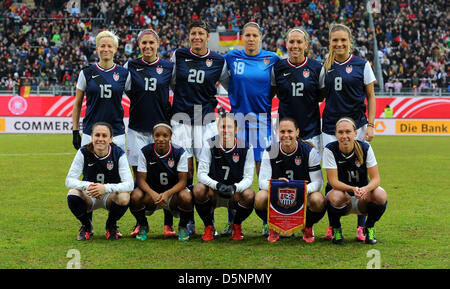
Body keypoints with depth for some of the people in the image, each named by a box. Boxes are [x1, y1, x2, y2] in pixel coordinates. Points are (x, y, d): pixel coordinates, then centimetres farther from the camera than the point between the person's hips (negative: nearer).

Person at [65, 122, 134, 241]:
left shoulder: (118, 154, -17)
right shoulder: (83, 152, -14)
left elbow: (129, 184, -25)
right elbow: (69, 180, -17)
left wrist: (106, 188, -42)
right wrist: (87, 186, -39)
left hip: (110, 196, -1)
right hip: (89, 197, 1)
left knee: (124, 197, -34)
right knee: (72, 195, -31)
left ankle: (111, 225, 0)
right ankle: (86, 226, 0)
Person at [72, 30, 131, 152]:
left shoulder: (124, 74, 4)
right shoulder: (87, 73, 3)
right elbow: (77, 104, 8)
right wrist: (75, 132, 4)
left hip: (117, 133, 0)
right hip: (90, 132, 0)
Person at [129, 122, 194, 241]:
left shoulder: (179, 152, -11)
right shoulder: (145, 152, -9)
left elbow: (182, 181, -14)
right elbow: (141, 179, -10)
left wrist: (167, 194, -34)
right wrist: (152, 194, -32)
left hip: (173, 192, -1)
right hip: (151, 193, 1)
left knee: (186, 197, -34)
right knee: (135, 196, -31)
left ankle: (183, 226, -1)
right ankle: (142, 225, 2)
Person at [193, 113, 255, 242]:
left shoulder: (246, 148, -8)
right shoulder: (210, 146, -9)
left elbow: (248, 178, -12)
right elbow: (202, 174, -14)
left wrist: (234, 187, -34)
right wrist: (217, 185, -34)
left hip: (234, 194, 0)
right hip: (212, 194, 0)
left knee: (249, 195, -31)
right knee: (198, 189, -32)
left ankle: (237, 225, 1)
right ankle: (209, 226, -5)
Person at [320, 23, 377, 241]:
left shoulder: (362, 65, 3)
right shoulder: (326, 68, 10)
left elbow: (371, 97, 4)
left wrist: (370, 125, -4)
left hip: (356, 126, -2)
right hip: (330, 127, 2)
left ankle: (361, 226, 3)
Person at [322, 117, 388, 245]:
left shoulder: (365, 148, -11)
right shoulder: (330, 150, -15)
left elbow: (376, 178, -12)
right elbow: (333, 181, -20)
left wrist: (365, 189, -36)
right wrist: (353, 189, -39)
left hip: (362, 198, 2)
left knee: (380, 195, -30)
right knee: (336, 196, -37)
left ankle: (369, 228, 1)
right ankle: (335, 229, -4)